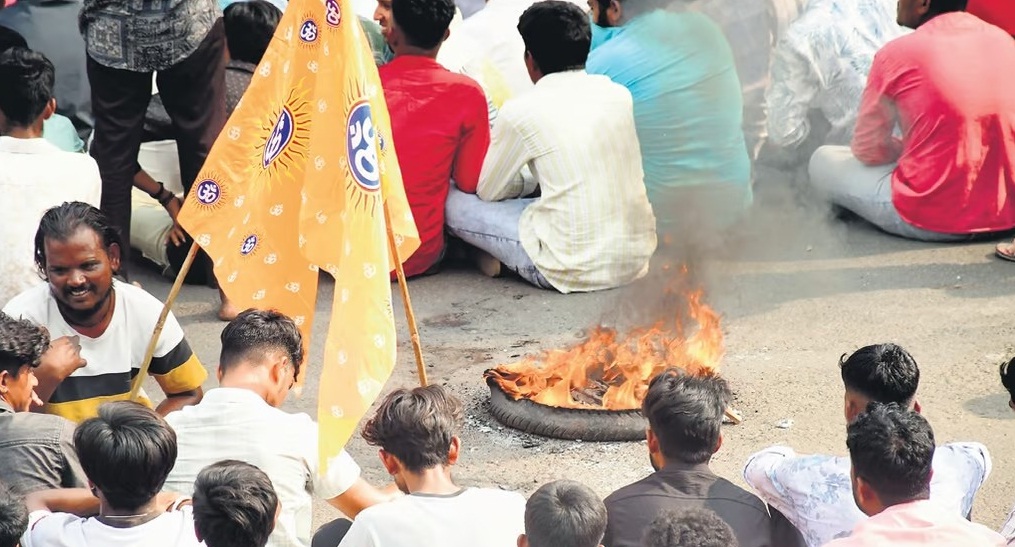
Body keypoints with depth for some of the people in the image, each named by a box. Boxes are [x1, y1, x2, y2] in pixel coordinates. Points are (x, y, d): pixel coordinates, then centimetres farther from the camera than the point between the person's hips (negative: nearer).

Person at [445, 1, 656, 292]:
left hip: (575, 269, -6)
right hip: (639, 257, 6)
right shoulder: (618, 94, 6)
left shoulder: (521, 111, -7)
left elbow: (488, 192, 7)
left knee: (453, 201, 7)